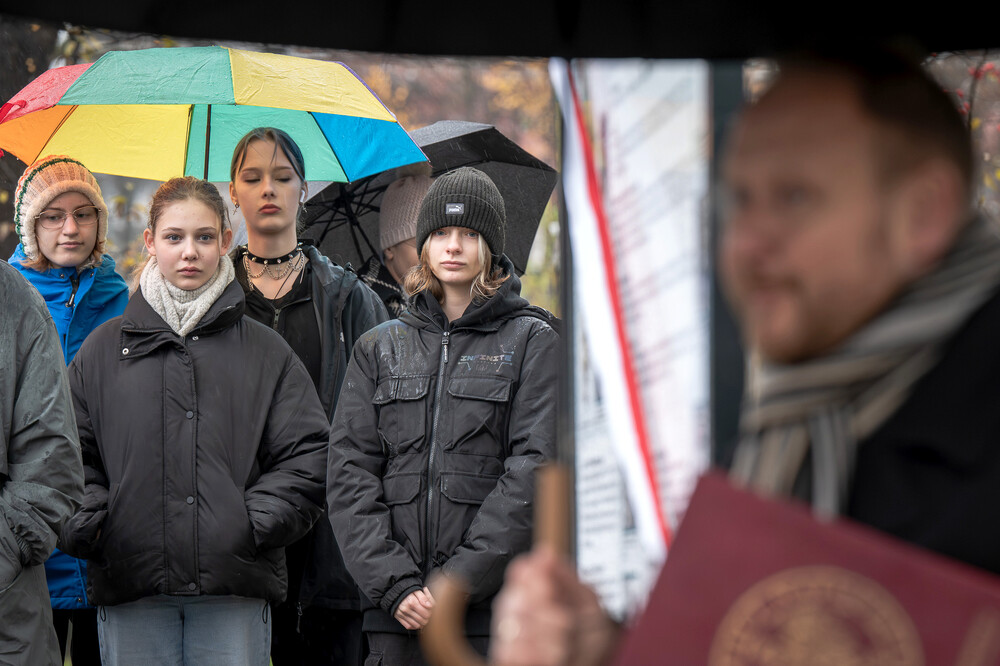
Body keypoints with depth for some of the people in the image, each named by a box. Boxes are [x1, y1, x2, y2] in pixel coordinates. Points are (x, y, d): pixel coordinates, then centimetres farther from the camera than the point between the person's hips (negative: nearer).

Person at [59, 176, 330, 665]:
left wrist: (257, 522, -6)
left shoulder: (265, 351, 11)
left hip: (234, 589, 0)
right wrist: (88, 526, -7)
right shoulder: (102, 350, 12)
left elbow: (308, 455, 6)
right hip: (131, 586, 0)